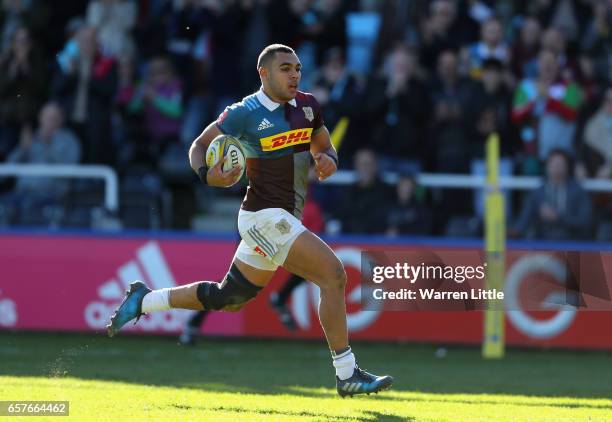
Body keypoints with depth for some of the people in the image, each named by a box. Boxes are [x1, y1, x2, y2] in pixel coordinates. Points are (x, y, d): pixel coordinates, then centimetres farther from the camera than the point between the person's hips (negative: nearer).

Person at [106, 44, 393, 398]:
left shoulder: (307, 106, 7)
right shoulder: (245, 114, -11)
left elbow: (324, 146, 20)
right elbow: (199, 145, -2)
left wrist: (329, 160, -4)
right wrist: (208, 175, -23)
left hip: (286, 219, 8)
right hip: (265, 218, -8)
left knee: (229, 298, 16)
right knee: (333, 273, -19)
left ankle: (144, 300, 31)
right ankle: (347, 374, -14)